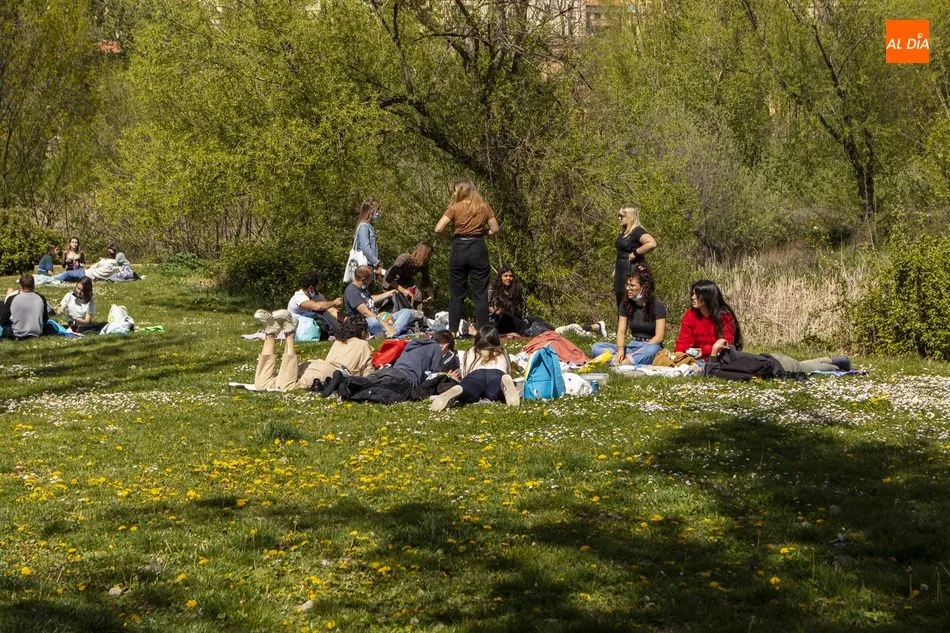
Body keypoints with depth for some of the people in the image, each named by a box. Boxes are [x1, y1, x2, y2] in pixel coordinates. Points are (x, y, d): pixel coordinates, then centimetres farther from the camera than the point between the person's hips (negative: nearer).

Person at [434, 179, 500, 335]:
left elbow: (438, 229, -10)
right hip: (478, 249, 1)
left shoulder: (455, 208, -3)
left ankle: (453, 331, 7)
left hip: (459, 249, -1)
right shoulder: (484, 207, 2)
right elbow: (495, 229, 3)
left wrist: (450, 234, 8)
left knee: (456, 294, 8)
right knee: (480, 294, 3)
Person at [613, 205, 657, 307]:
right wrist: (616, 268, 22)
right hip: (621, 272, 10)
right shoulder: (624, 232, 14)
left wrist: (635, 253, -23)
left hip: (633, 271, -10)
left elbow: (652, 243, -32)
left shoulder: (637, 231, -15)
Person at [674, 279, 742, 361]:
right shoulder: (690, 314, 1)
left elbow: (726, 344, -11)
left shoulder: (725, 315, -9)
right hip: (697, 359, 3)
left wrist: (704, 351, -23)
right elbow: (683, 341, -2)